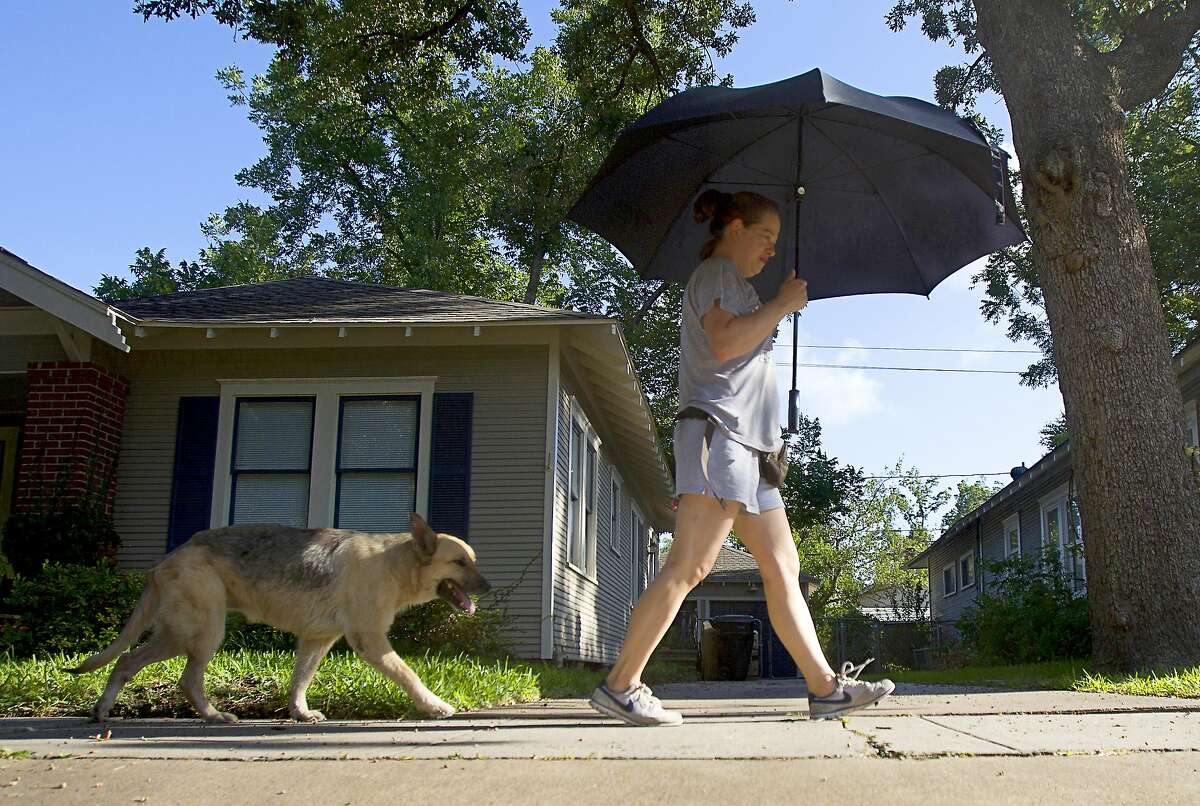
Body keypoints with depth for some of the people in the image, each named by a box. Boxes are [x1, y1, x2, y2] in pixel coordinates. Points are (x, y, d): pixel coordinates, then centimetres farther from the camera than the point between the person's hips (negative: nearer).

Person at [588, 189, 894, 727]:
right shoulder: (716, 271, 0)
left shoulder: (734, 282, 30)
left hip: (746, 441, 11)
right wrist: (781, 305, -9)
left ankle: (825, 688, 5)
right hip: (717, 428, -11)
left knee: (783, 566, 5)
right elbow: (725, 342, -18)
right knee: (689, 566, -17)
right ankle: (620, 686, -17)